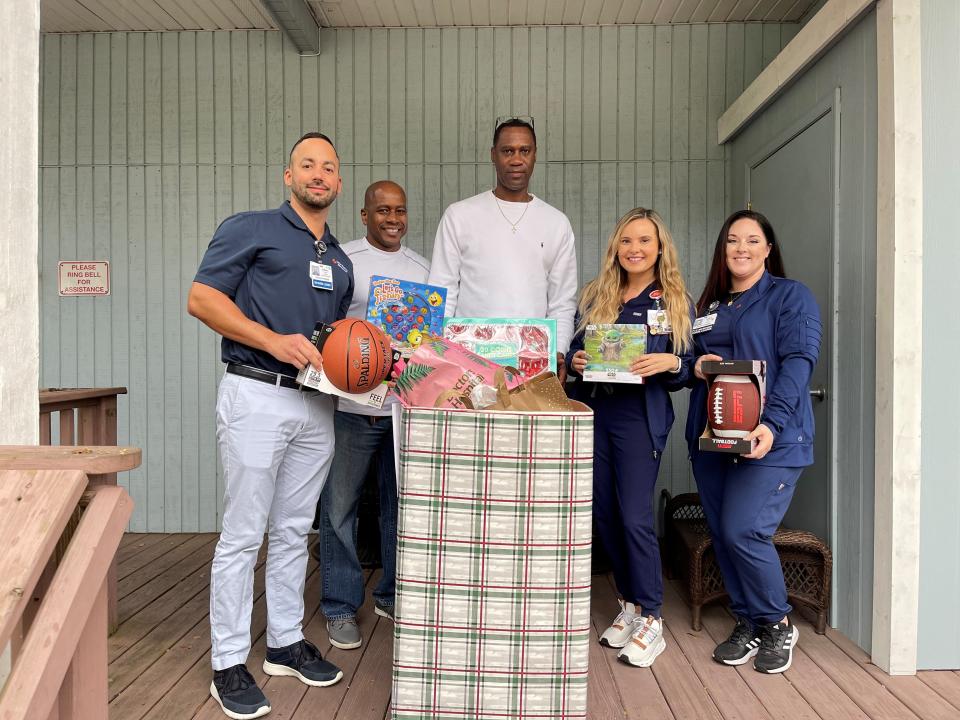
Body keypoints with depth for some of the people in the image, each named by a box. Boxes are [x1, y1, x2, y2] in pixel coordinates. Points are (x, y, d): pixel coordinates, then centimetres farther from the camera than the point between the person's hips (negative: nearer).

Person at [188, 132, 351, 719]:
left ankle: (287, 642, 27)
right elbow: (201, 298, -8)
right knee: (243, 535, 0)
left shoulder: (340, 261, 19)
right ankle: (230, 663, 13)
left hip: (317, 405, 6)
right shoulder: (251, 229, 0)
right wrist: (275, 341, -17)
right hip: (257, 396, -6)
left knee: (294, 532, 14)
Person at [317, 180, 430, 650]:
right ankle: (341, 607, 17)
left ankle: (393, 595, 29)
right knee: (340, 505, 3)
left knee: (402, 502, 12)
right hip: (353, 403, -4)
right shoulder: (340, 261, 1)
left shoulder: (422, 268, 14)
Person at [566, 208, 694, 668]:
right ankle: (631, 604, 27)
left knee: (635, 517, -6)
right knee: (604, 514, 9)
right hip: (593, 413, 4)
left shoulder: (676, 302, 2)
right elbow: (575, 350, 14)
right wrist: (575, 362, -8)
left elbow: (691, 367, 2)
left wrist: (670, 363, -20)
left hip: (641, 418, -4)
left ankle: (650, 620, 10)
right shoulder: (594, 297, 10)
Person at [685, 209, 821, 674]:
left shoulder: (791, 297, -1)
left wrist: (772, 423, -25)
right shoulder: (709, 306, 18)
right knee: (721, 534, 8)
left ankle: (778, 625, 12)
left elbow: (798, 362, -13)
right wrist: (696, 368, -2)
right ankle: (747, 624, 26)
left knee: (742, 531, -13)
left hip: (769, 439, -6)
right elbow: (691, 362, 23)